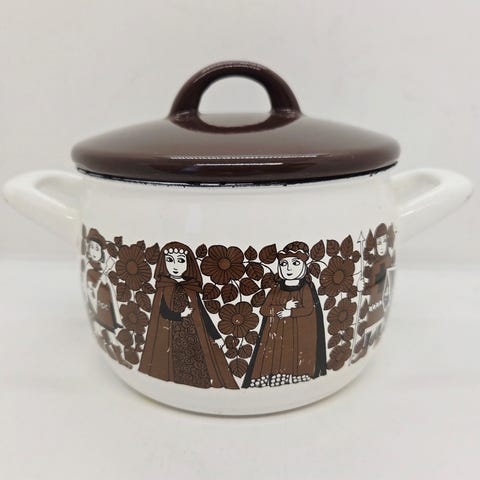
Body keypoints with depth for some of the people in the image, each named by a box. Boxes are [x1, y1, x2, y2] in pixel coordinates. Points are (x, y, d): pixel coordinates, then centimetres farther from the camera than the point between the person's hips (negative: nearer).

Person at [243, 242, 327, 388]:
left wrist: (289, 313, -9)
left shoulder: (305, 288, 3)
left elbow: (308, 309, -9)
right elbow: (264, 309, 0)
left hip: (299, 334, -3)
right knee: (275, 363, -6)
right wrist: (284, 307, -10)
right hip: (276, 333, 3)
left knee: (296, 363, -9)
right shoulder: (276, 289, 10)